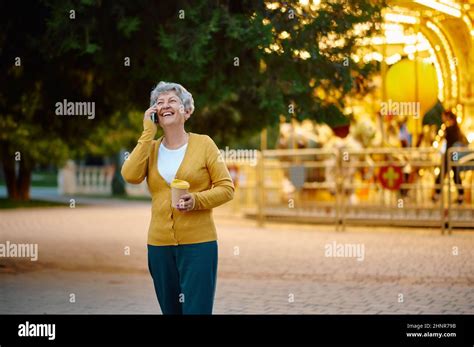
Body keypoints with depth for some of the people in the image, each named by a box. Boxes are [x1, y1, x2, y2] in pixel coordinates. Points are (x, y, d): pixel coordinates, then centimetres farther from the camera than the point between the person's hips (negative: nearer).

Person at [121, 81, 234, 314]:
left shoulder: (203, 144, -2)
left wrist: (197, 200, -20)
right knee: (171, 310, 13)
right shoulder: (151, 147, 8)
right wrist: (148, 132, -7)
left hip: (198, 244, -4)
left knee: (196, 309, -5)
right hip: (159, 245, 4)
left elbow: (226, 188, -3)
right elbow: (130, 176, -11)